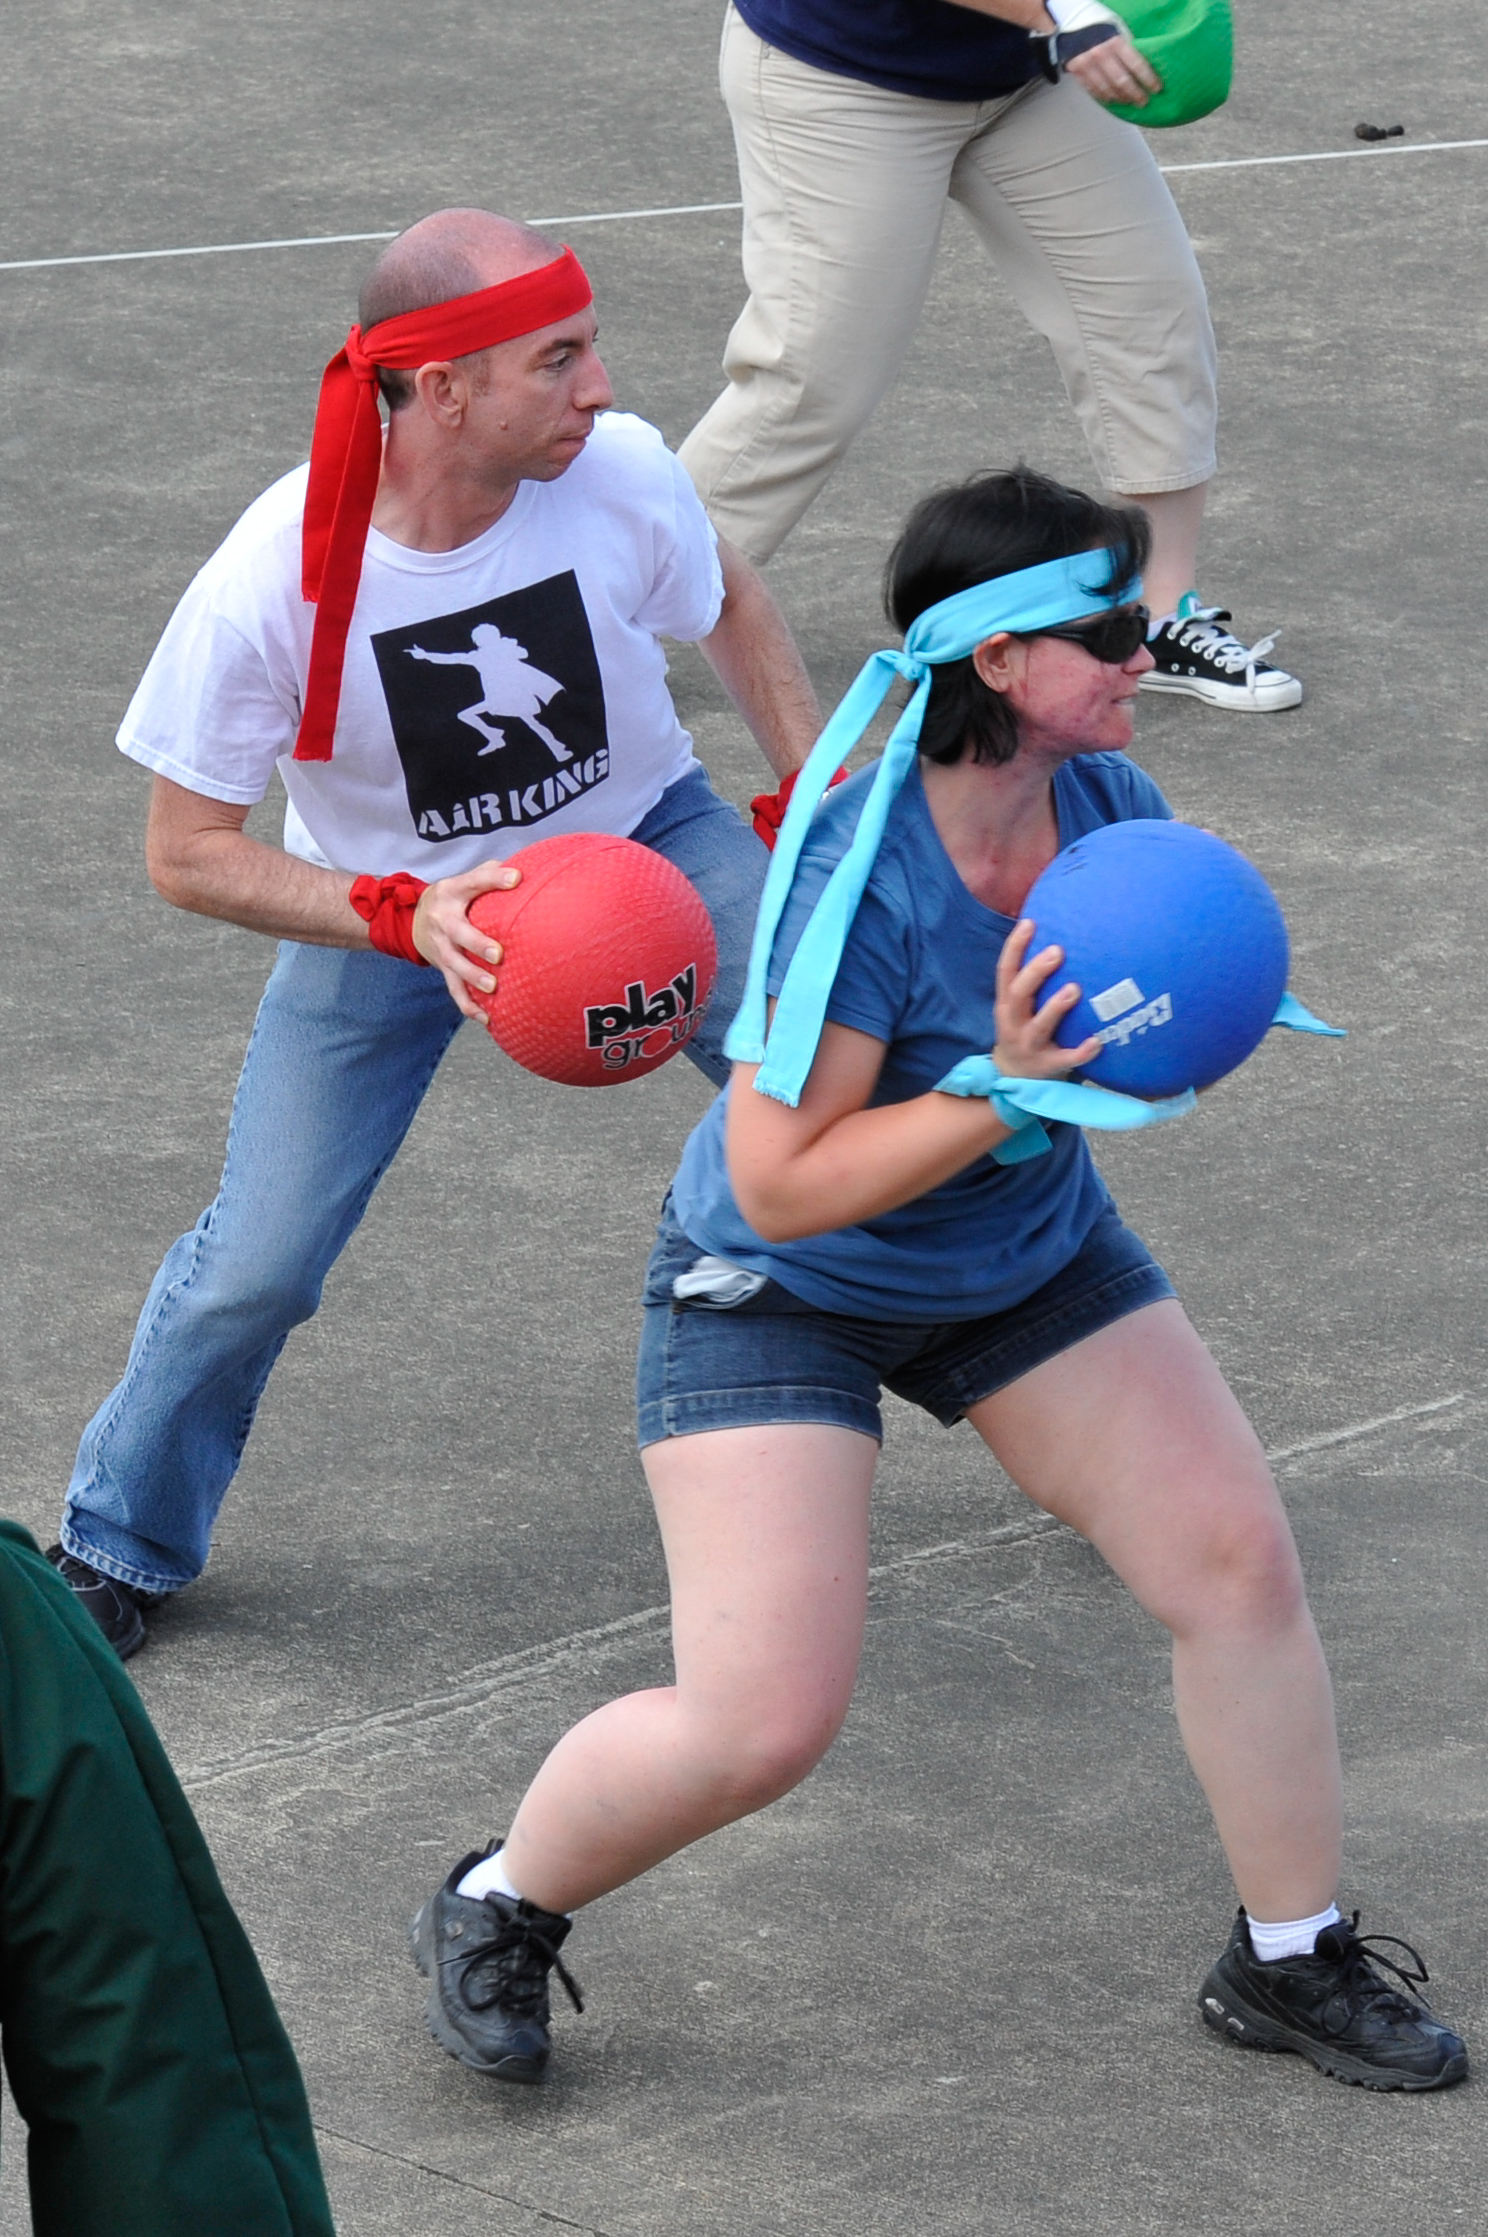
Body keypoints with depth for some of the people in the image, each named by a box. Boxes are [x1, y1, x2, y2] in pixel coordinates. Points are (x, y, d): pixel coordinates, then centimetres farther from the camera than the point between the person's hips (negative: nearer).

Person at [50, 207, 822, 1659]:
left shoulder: (621, 476, -24)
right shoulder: (267, 588, -32)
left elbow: (729, 606, 1)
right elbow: (187, 854, -21)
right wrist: (411, 918, -33)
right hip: (383, 906, -2)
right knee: (256, 1268, -6)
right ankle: (116, 1546, 21)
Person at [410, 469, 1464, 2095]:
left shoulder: (1106, 801, -14)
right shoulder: (861, 872, -34)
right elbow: (781, 1184, -31)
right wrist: (1001, 1089, -38)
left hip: (1029, 1257, 7)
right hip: (782, 1289, -7)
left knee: (1237, 1558, 2)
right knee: (763, 1722, -12)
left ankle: (1289, 1962, 21)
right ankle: (496, 1914, 17)